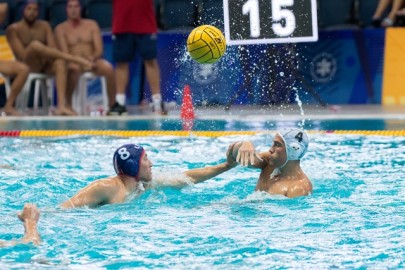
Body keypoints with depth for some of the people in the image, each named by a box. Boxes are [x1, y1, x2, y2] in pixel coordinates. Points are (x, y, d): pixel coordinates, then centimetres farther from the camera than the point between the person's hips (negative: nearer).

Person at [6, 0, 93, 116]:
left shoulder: (44, 26, 14)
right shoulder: (13, 29, 2)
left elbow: (53, 49, 3)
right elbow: (21, 55, -8)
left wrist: (48, 57, -19)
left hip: (45, 66, 4)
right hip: (27, 66, -4)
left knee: (60, 62, -32)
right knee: (35, 45, -34)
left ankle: (61, 105, -44)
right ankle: (75, 59, -32)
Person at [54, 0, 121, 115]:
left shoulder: (92, 25, 14)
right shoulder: (61, 29, 5)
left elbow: (99, 49, 4)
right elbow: (64, 53, -7)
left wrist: (92, 58, -19)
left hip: (92, 61, 3)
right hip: (73, 62, -3)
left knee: (108, 67, -31)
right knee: (74, 69, -40)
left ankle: (113, 104, -21)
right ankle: (68, 105, -31)